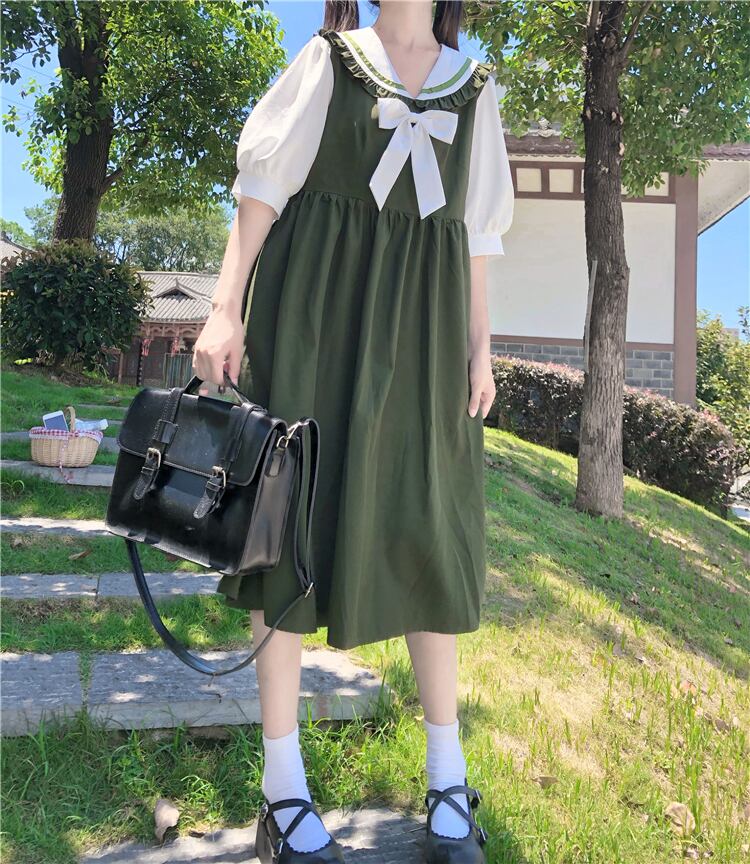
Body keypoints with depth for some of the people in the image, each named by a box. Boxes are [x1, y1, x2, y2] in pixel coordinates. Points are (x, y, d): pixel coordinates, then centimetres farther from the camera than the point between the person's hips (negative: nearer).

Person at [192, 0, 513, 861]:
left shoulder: (475, 87, 18)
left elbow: (475, 231, 15)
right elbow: (263, 187, 3)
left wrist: (479, 346, 7)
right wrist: (226, 307, -9)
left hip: (419, 326, 3)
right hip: (314, 308, -2)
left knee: (425, 530, 0)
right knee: (296, 512, -6)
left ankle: (447, 777, 13)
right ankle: (282, 780, 6)